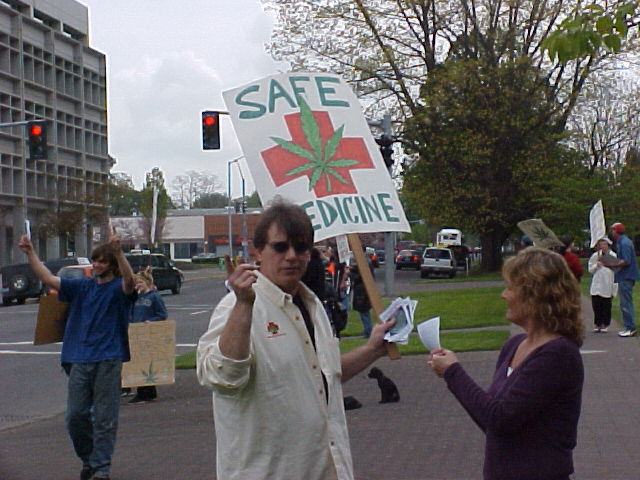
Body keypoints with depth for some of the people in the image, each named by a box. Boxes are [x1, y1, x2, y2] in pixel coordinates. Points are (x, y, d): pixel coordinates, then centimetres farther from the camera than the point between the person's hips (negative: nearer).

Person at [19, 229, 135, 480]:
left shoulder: (118, 288, 0)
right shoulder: (82, 287, 14)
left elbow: (129, 281, -24)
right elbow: (49, 279, 10)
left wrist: (118, 252, -39)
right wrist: (30, 252, 0)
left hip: (108, 360, -5)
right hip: (79, 359, 5)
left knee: (104, 418, 0)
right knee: (76, 415, 5)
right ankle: (87, 459, 25)